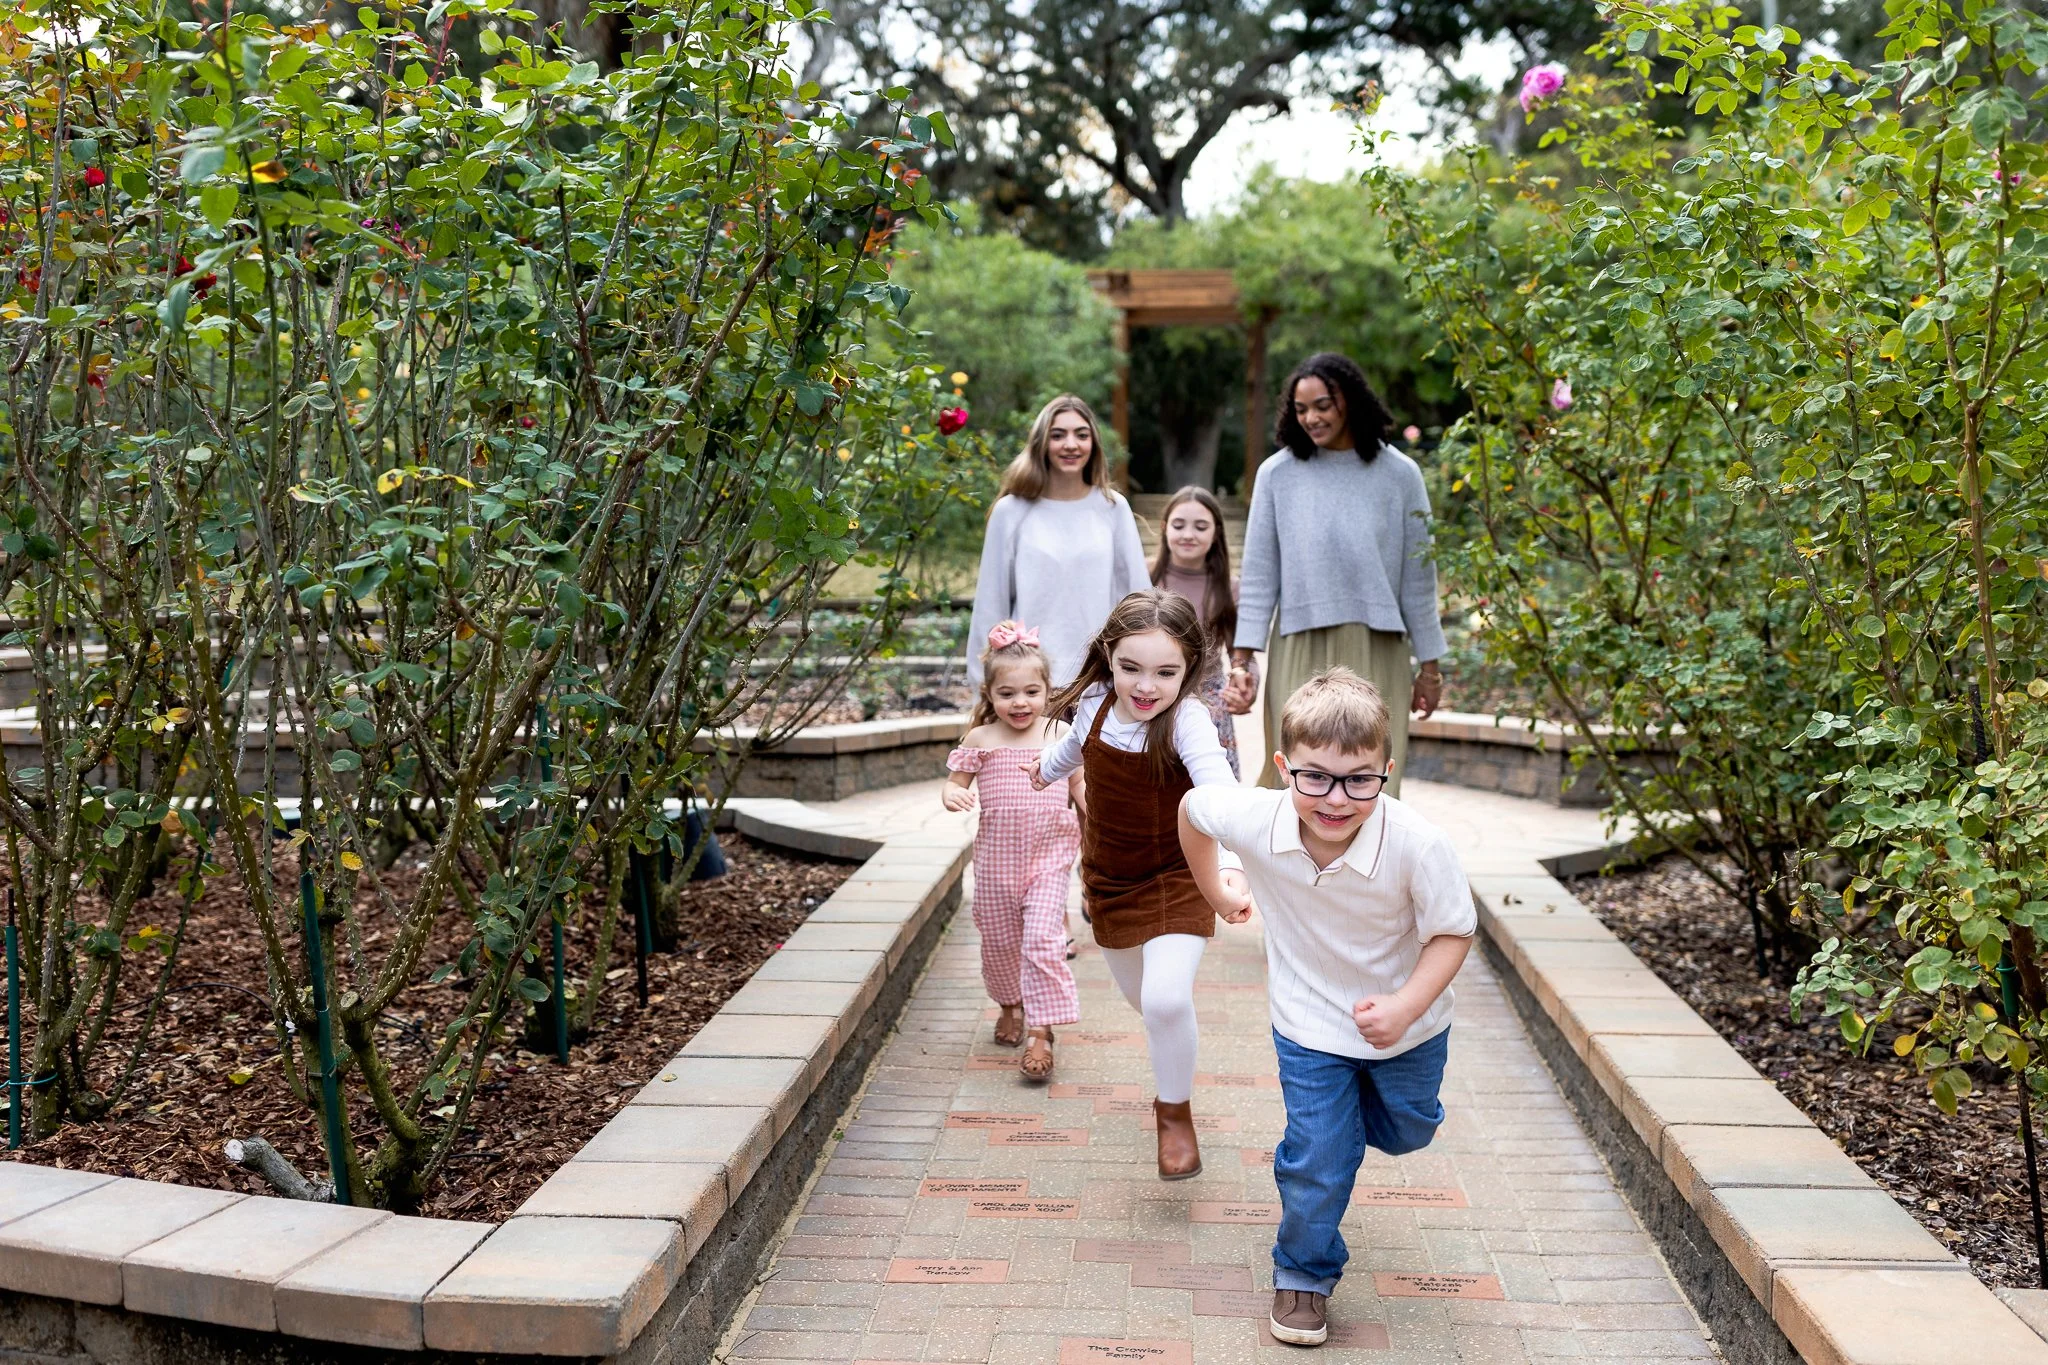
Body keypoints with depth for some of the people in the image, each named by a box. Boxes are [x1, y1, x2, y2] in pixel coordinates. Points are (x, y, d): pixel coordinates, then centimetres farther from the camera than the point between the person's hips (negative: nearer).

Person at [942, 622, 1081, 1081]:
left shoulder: (1060, 735, 0)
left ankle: (1040, 1031, -10)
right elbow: (955, 783, 5)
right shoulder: (980, 739, -1)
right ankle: (1010, 1005, 41)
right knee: (999, 940, 14)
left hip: (1049, 855, -1)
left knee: (1042, 937, -14)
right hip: (996, 857, 1)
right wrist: (953, 796, -18)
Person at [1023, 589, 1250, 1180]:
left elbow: (1218, 791, -45)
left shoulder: (1185, 720, -27)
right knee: (1140, 995, 20)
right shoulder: (1095, 703, -12)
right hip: (1109, 878, 5)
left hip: (1176, 880, -5)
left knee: (1166, 998, -22)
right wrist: (1047, 767, 36)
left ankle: (1176, 1109, 6)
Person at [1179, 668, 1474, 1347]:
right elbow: (1193, 807, -6)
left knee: (1406, 1131, 25)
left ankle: (1351, 1118, 60)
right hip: (1311, 1025, 0)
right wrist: (1217, 893, 6)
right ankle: (1303, 1273, 28)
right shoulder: (1254, 820, -30)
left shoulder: (1416, 844, -35)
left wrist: (1406, 1006, -34)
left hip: (1404, 1020, 1)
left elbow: (1453, 932, -20)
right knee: (1317, 1161, 2)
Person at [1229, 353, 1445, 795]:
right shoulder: (1278, 474, 1)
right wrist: (1242, 659, -3)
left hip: (1376, 657, 0)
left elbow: (1417, 578, 6)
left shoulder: (1398, 473, 2)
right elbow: (1259, 577, 2)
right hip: (1300, 656, 0)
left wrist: (1429, 665, 7)